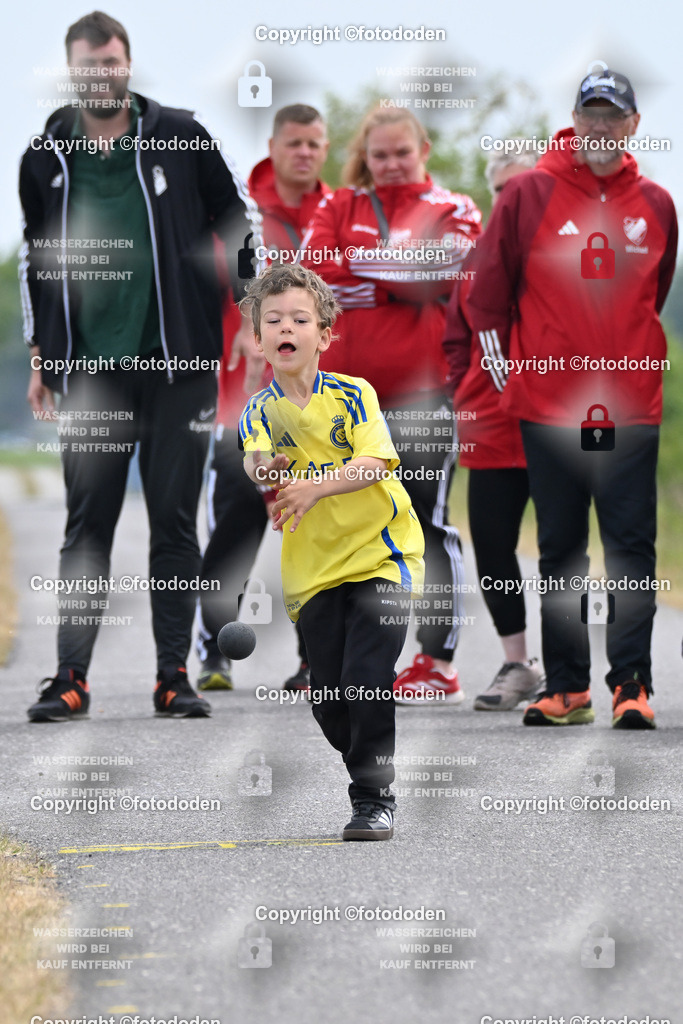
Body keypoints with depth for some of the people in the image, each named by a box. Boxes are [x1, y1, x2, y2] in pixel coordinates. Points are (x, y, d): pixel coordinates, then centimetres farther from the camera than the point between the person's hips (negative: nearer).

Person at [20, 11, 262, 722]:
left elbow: (241, 221, 9)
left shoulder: (180, 139, 1)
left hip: (177, 363, -1)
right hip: (90, 368, 1)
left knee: (175, 522, 2)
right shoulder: (46, 157, 7)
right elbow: (34, 257, 18)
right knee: (86, 524, 0)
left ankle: (173, 677, 6)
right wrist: (40, 354, 14)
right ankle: (71, 677, 2)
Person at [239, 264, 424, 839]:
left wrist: (317, 486, -31)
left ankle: (375, 798, -10)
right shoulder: (258, 414, 4)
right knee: (328, 696, 3)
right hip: (312, 570, 3)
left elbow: (375, 463, -16)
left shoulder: (353, 395, -3)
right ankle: (371, 778, 26)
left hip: (379, 553, -3)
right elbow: (256, 468, -13)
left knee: (366, 679, -17)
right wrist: (265, 478, -37)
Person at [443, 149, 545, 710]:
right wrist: (462, 397, 9)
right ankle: (517, 664, 16)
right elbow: (457, 338, 18)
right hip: (491, 429, 4)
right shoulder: (478, 259, 11)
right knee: (491, 543, 4)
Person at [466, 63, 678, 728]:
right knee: (560, 551, 5)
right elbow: (487, 295, 5)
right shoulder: (529, 195, 0)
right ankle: (566, 687, 10)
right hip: (548, 406, -1)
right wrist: (507, 376, 3)